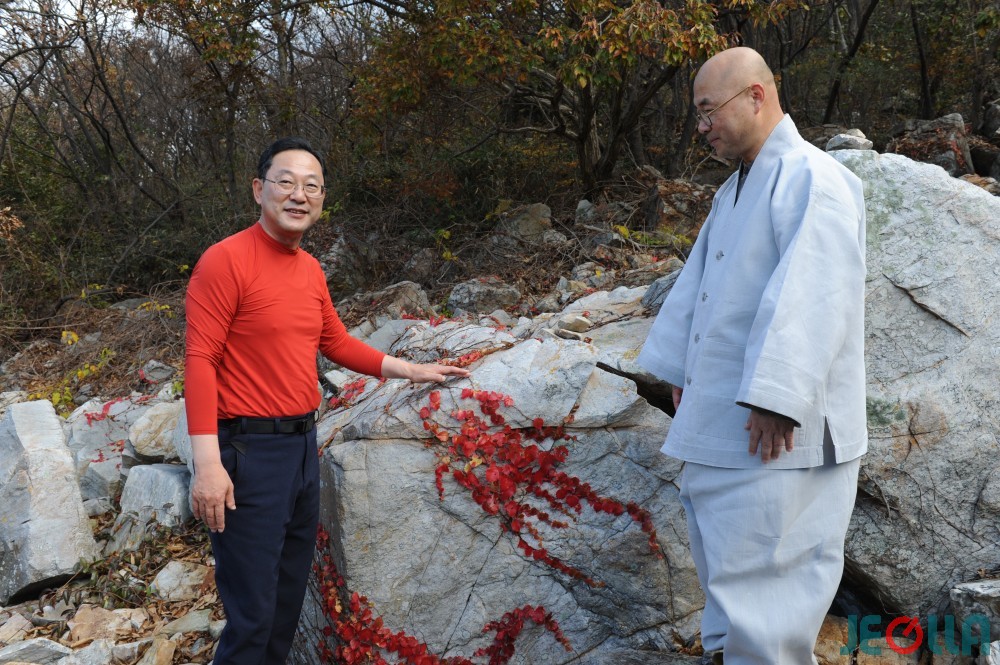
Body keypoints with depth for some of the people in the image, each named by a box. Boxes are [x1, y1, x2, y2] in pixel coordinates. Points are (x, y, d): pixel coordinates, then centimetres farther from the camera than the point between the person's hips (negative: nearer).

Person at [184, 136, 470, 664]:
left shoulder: (310, 269, 10)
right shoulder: (226, 260, -12)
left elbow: (337, 343, 24)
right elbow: (201, 362, -16)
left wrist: (409, 370, 21)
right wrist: (207, 463, -22)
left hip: (304, 446, 8)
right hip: (250, 452, -8)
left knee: (290, 597, 18)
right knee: (253, 615, -3)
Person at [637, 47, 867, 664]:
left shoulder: (812, 179, -16)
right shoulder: (736, 189, 14)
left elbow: (811, 297, -26)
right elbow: (697, 284, 19)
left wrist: (776, 397, -29)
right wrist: (680, 369, 21)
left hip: (773, 424, -10)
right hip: (720, 407, 10)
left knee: (760, 552, -4)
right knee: (720, 537, 21)